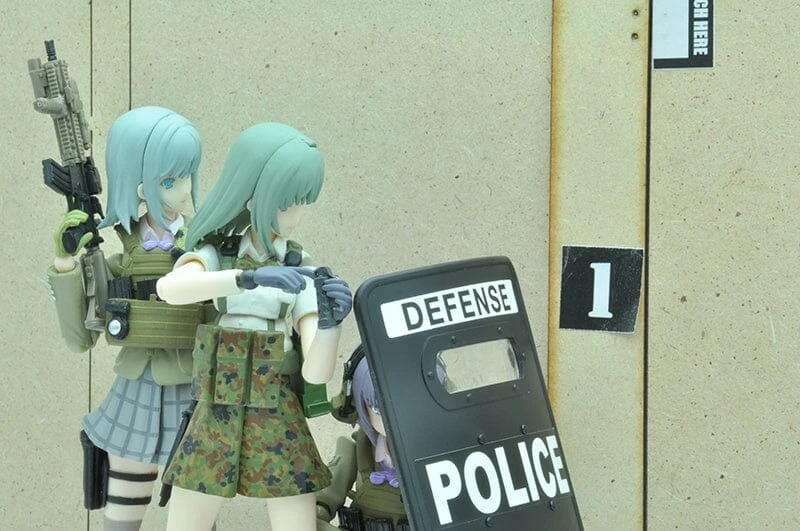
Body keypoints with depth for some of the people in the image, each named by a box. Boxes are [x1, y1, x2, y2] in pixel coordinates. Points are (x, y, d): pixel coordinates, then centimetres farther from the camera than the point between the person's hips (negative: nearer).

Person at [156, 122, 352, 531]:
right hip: (214, 427, 0)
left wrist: (331, 321, -27)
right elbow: (169, 289, -27)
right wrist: (251, 277, -39)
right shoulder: (214, 257, -1)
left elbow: (317, 371, -8)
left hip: (279, 431, 0)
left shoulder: (300, 272, 1)